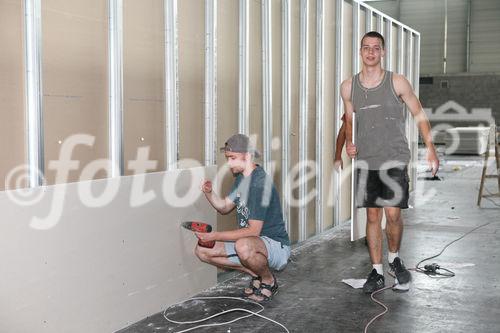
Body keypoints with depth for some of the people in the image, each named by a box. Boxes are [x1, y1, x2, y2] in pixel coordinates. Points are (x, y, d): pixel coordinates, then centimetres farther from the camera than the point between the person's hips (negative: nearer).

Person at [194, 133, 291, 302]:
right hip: (251, 242, 9)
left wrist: (215, 235, -27)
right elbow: (224, 207, 15)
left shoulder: (260, 182, -23)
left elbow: (253, 231, -27)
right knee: (202, 250, 0)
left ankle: (269, 280, -9)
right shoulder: (241, 177, 7)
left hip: (277, 246, -9)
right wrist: (209, 193, -6)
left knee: (244, 246, -42)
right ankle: (256, 273, 8)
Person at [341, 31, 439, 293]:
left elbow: (419, 115, 4)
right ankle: (377, 272, 15)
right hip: (366, 161, 2)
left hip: (394, 160, -2)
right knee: (372, 216, 4)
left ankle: (394, 258, 21)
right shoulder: (348, 87, 4)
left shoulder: (397, 82, -3)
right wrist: (348, 142, 1)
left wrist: (431, 150, 0)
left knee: (393, 214, -8)